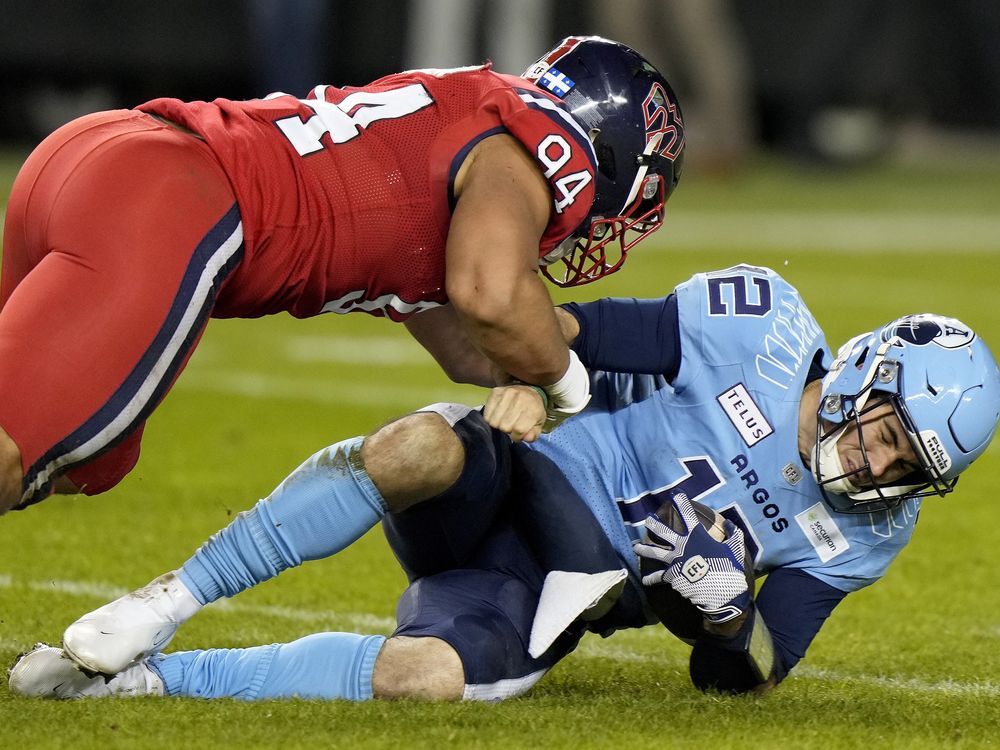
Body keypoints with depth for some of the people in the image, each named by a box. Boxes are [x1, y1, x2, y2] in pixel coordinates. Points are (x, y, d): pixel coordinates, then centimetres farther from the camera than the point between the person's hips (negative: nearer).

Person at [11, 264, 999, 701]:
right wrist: (523, 377, -25)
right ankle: (170, 600, -26)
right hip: (521, 483, -1)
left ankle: (152, 677, -21)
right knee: (425, 447, -39)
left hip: (558, 591, 2)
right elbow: (561, 330, -4)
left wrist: (725, 610, -18)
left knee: (428, 676, -33)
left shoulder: (860, 540, 1)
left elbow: (748, 674, 4)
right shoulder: (761, 326, -9)